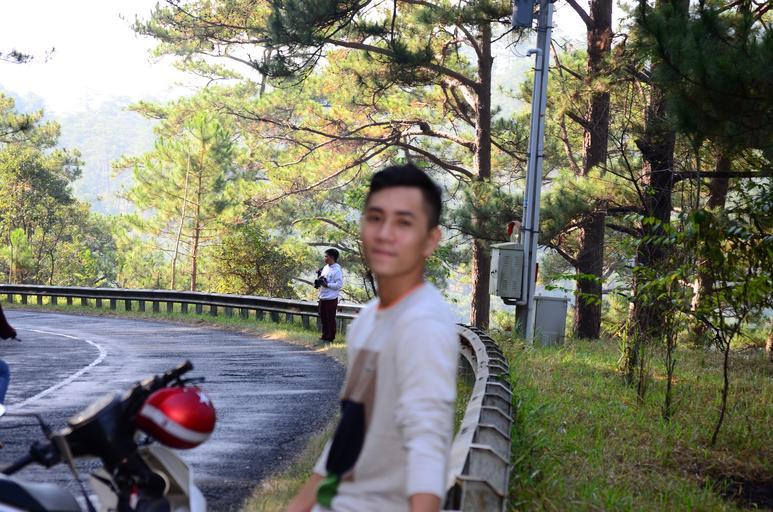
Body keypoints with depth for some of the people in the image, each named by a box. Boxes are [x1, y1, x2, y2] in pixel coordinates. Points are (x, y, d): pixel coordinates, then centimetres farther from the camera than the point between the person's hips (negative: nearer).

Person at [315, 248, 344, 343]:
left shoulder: (337, 270, -13)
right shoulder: (325, 267, 13)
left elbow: (339, 285, -18)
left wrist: (327, 284, -20)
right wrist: (318, 281, 2)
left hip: (331, 299, -8)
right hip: (322, 297, 8)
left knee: (330, 319, 0)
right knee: (323, 318, 14)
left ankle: (330, 338, 8)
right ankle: (324, 336, 25)